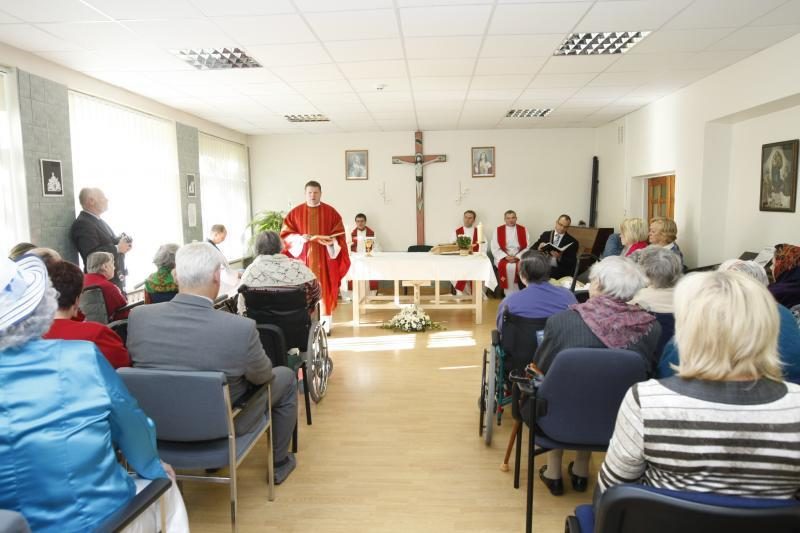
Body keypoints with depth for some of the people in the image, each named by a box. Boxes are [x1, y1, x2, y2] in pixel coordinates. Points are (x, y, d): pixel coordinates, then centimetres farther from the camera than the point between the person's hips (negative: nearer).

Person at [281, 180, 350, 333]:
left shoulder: (331, 212, 3)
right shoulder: (295, 213, 4)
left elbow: (339, 235, 3)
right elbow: (285, 234, 3)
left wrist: (331, 241, -18)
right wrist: (299, 238, -15)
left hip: (325, 259, 0)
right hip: (304, 259, 0)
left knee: (325, 290, 1)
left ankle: (325, 323, 8)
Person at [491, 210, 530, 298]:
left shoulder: (523, 230, 9)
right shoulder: (498, 230, 7)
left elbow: (527, 247, 2)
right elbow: (495, 248, 1)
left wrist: (517, 257, -13)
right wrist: (506, 257, -14)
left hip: (519, 258, 1)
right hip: (503, 257, -1)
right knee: (508, 267, -34)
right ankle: (510, 295, -23)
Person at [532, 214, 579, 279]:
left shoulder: (572, 241, 5)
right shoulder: (545, 235, 13)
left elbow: (572, 263, -2)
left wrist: (559, 257, -20)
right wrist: (539, 248, -14)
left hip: (560, 271, -2)